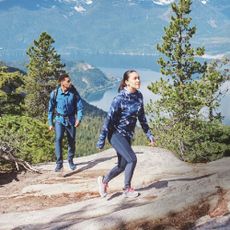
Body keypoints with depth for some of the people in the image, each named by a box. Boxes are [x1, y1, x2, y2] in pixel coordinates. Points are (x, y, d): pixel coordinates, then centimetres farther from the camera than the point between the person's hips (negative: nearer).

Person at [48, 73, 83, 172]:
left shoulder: (73, 92, -9)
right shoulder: (55, 93, -11)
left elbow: (79, 106, -4)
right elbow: (50, 109, 0)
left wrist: (79, 118, -18)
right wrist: (50, 123, 1)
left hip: (71, 119, 2)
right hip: (59, 119, -1)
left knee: (71, 141, 9)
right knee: (58, 139, -19)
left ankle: (70, 161, 31)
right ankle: (59, 163, -12)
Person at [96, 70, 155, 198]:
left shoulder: (139, 96, 0)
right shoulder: (120, 98, -19)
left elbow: (142, 117, 11)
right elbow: (109, 118, -17)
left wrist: (149, 134, 10)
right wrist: (102, 139, -16)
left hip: (127, 135, 7)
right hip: (116, 133, -7)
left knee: (122, 166, 10)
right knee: (132, 159, -17)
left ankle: (104, 181, 34)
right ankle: (127, 189, 1)